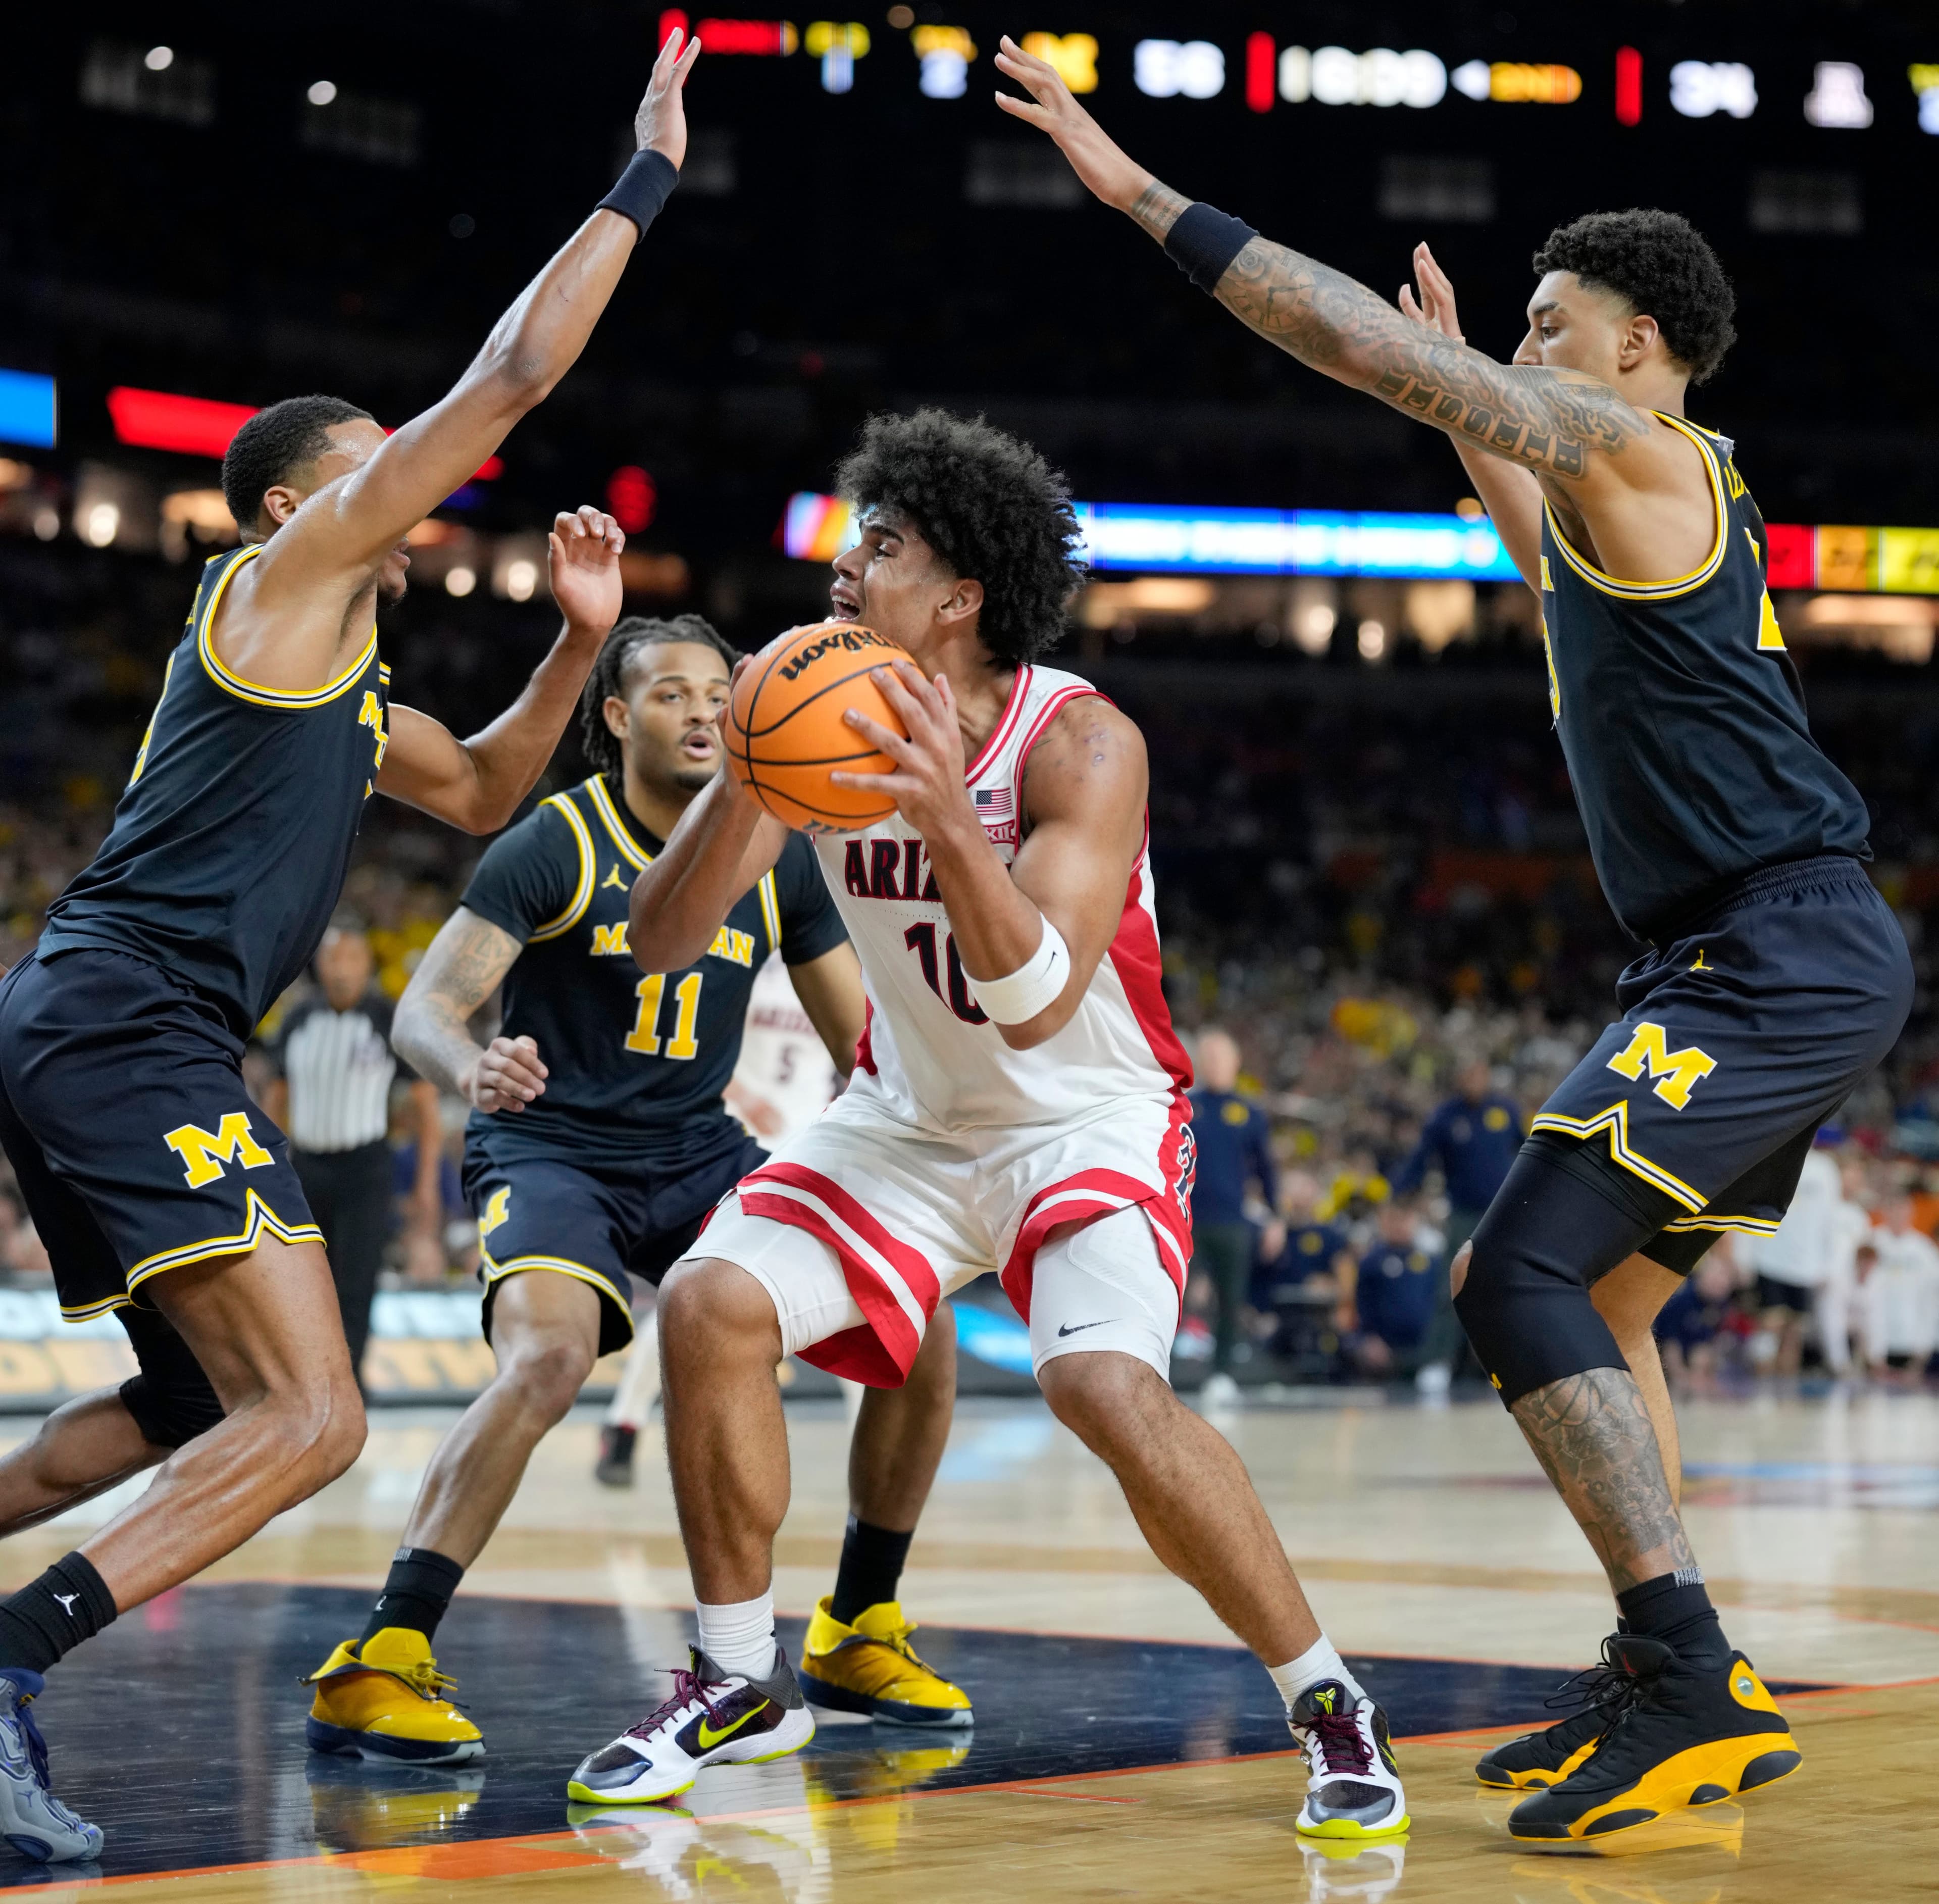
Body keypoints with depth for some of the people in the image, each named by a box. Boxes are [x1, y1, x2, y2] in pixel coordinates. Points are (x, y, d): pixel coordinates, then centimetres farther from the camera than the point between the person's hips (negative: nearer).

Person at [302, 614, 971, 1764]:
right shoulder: (556, 845, -11)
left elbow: (863, 1039, 10)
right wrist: (471, 1066, -43)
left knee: (921, 1344, -6)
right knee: (551, 1358, -36)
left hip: (701, 1156, 6)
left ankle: (859, 1634, 14)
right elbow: (425, 1008, -19)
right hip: (553, 1152, -5)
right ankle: (376, 1666, -30)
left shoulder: (775, 858, 3)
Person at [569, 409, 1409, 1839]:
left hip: (1089, 1120, -5)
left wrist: (949, 823, -46)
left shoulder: (1079, 744, -23)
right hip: (912, 1120, 5)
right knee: (710, 1305, -15)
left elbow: (1037, 1008, -33)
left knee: (1110, 1391, -28)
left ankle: (1331, 1707, -8)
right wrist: (742, 786, -31)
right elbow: (659, 943, -14)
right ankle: (741, 1682, 5)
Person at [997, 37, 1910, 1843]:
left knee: (1520, 1281, -18)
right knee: (1585, 1293, 17)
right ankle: (1668, 1688, 18)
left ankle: (1698, 1684, -23)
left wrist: (1142, 192, -13)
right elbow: (1565, 585, 47)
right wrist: (1468, 410, 41)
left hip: (1783, 957, -11)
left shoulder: (1641, 453, -8)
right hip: (1764, 963, 11)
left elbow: (1370, 346, -15)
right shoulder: (1650, 498, 21)